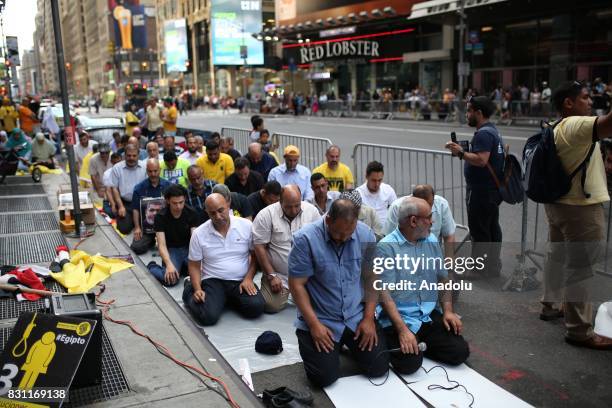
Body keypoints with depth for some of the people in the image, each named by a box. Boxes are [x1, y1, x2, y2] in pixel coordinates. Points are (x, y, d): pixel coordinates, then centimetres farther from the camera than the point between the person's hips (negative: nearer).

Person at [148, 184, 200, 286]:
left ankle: (183, 267, 6)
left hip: (188, 248, 2)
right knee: (170, 279, -28)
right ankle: (152, 267, 5)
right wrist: (169, 264, -40)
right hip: (171, 250, -1)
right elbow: (162, 244, -21)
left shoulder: (192, 213, -9)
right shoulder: (160, 217, -13)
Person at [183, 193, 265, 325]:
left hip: (241, 280, 1)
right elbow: (194, 266, 5)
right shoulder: (199, 234, -3)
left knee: (256, 307, -25)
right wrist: (198, 289, -10)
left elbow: (255, 255, 4)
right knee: (208, 316, -24)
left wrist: (248, 278, -9)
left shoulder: (246, 226, -4)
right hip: (213, 281, -1)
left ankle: (229, 299, 9)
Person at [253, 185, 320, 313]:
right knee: (271, 306, -18)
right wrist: (272, 276, -11)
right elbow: (259, 247, -9)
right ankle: (285, 292, 17)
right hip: (278, 274, -2)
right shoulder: (266, 215, -12)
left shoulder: (311, 210, -3)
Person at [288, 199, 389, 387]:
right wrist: (314, 324, -17)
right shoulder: (305, 239, -18)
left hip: (357, 317, 3)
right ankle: (308, 341, 21)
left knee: (378, 367, -2)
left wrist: (368, 318, -5)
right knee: (325, 377, -11)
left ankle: (348, 343, 28)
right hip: (320, 319, -3)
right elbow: (297, 285, -14)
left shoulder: (366, 235, -6)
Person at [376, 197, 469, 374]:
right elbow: (384, 293, -17)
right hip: (398, 318, -6)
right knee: (410, 363, -23)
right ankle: (395, 345, 11)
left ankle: (421, 345, 16)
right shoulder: (386, 247, -13)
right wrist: (403, 330, -24)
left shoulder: (431, 241, 9)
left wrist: (448, 311, 1)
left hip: (430, 315, 6)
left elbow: (443, 278, 15)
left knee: (460, 352, -9)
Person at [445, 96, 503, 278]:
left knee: (479, 230, -3)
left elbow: (481, 160, -29)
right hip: (493, 189, 11)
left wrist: (461, 153, -19)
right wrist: (464, 151, 10)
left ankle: (479, 271, 5)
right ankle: (493, 266, 27)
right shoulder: (492, 130, 15)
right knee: (493, 228, 16)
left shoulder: (483, 133, -19)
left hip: (481, 191, -11)